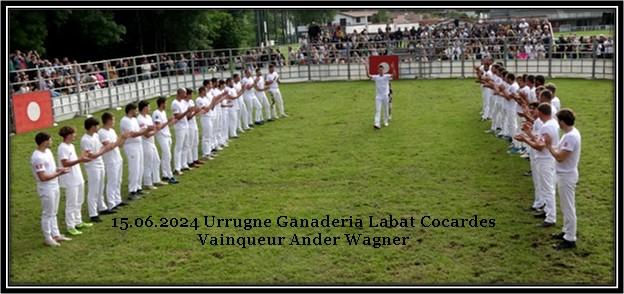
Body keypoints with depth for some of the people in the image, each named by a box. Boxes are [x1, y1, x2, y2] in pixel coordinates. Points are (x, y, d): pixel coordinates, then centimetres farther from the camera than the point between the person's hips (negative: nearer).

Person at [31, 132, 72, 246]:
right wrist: (59, 173, -19)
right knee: (47, 214, 2)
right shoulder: (37, 157, -24)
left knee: (53, 213, 18)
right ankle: (47, 238, 14)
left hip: (54, 186, 9)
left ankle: (55, 234, 29)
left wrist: (58, 169, 0)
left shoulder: (47, 151, 6)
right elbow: (43, 177, -25)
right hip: (46, 189, -9)